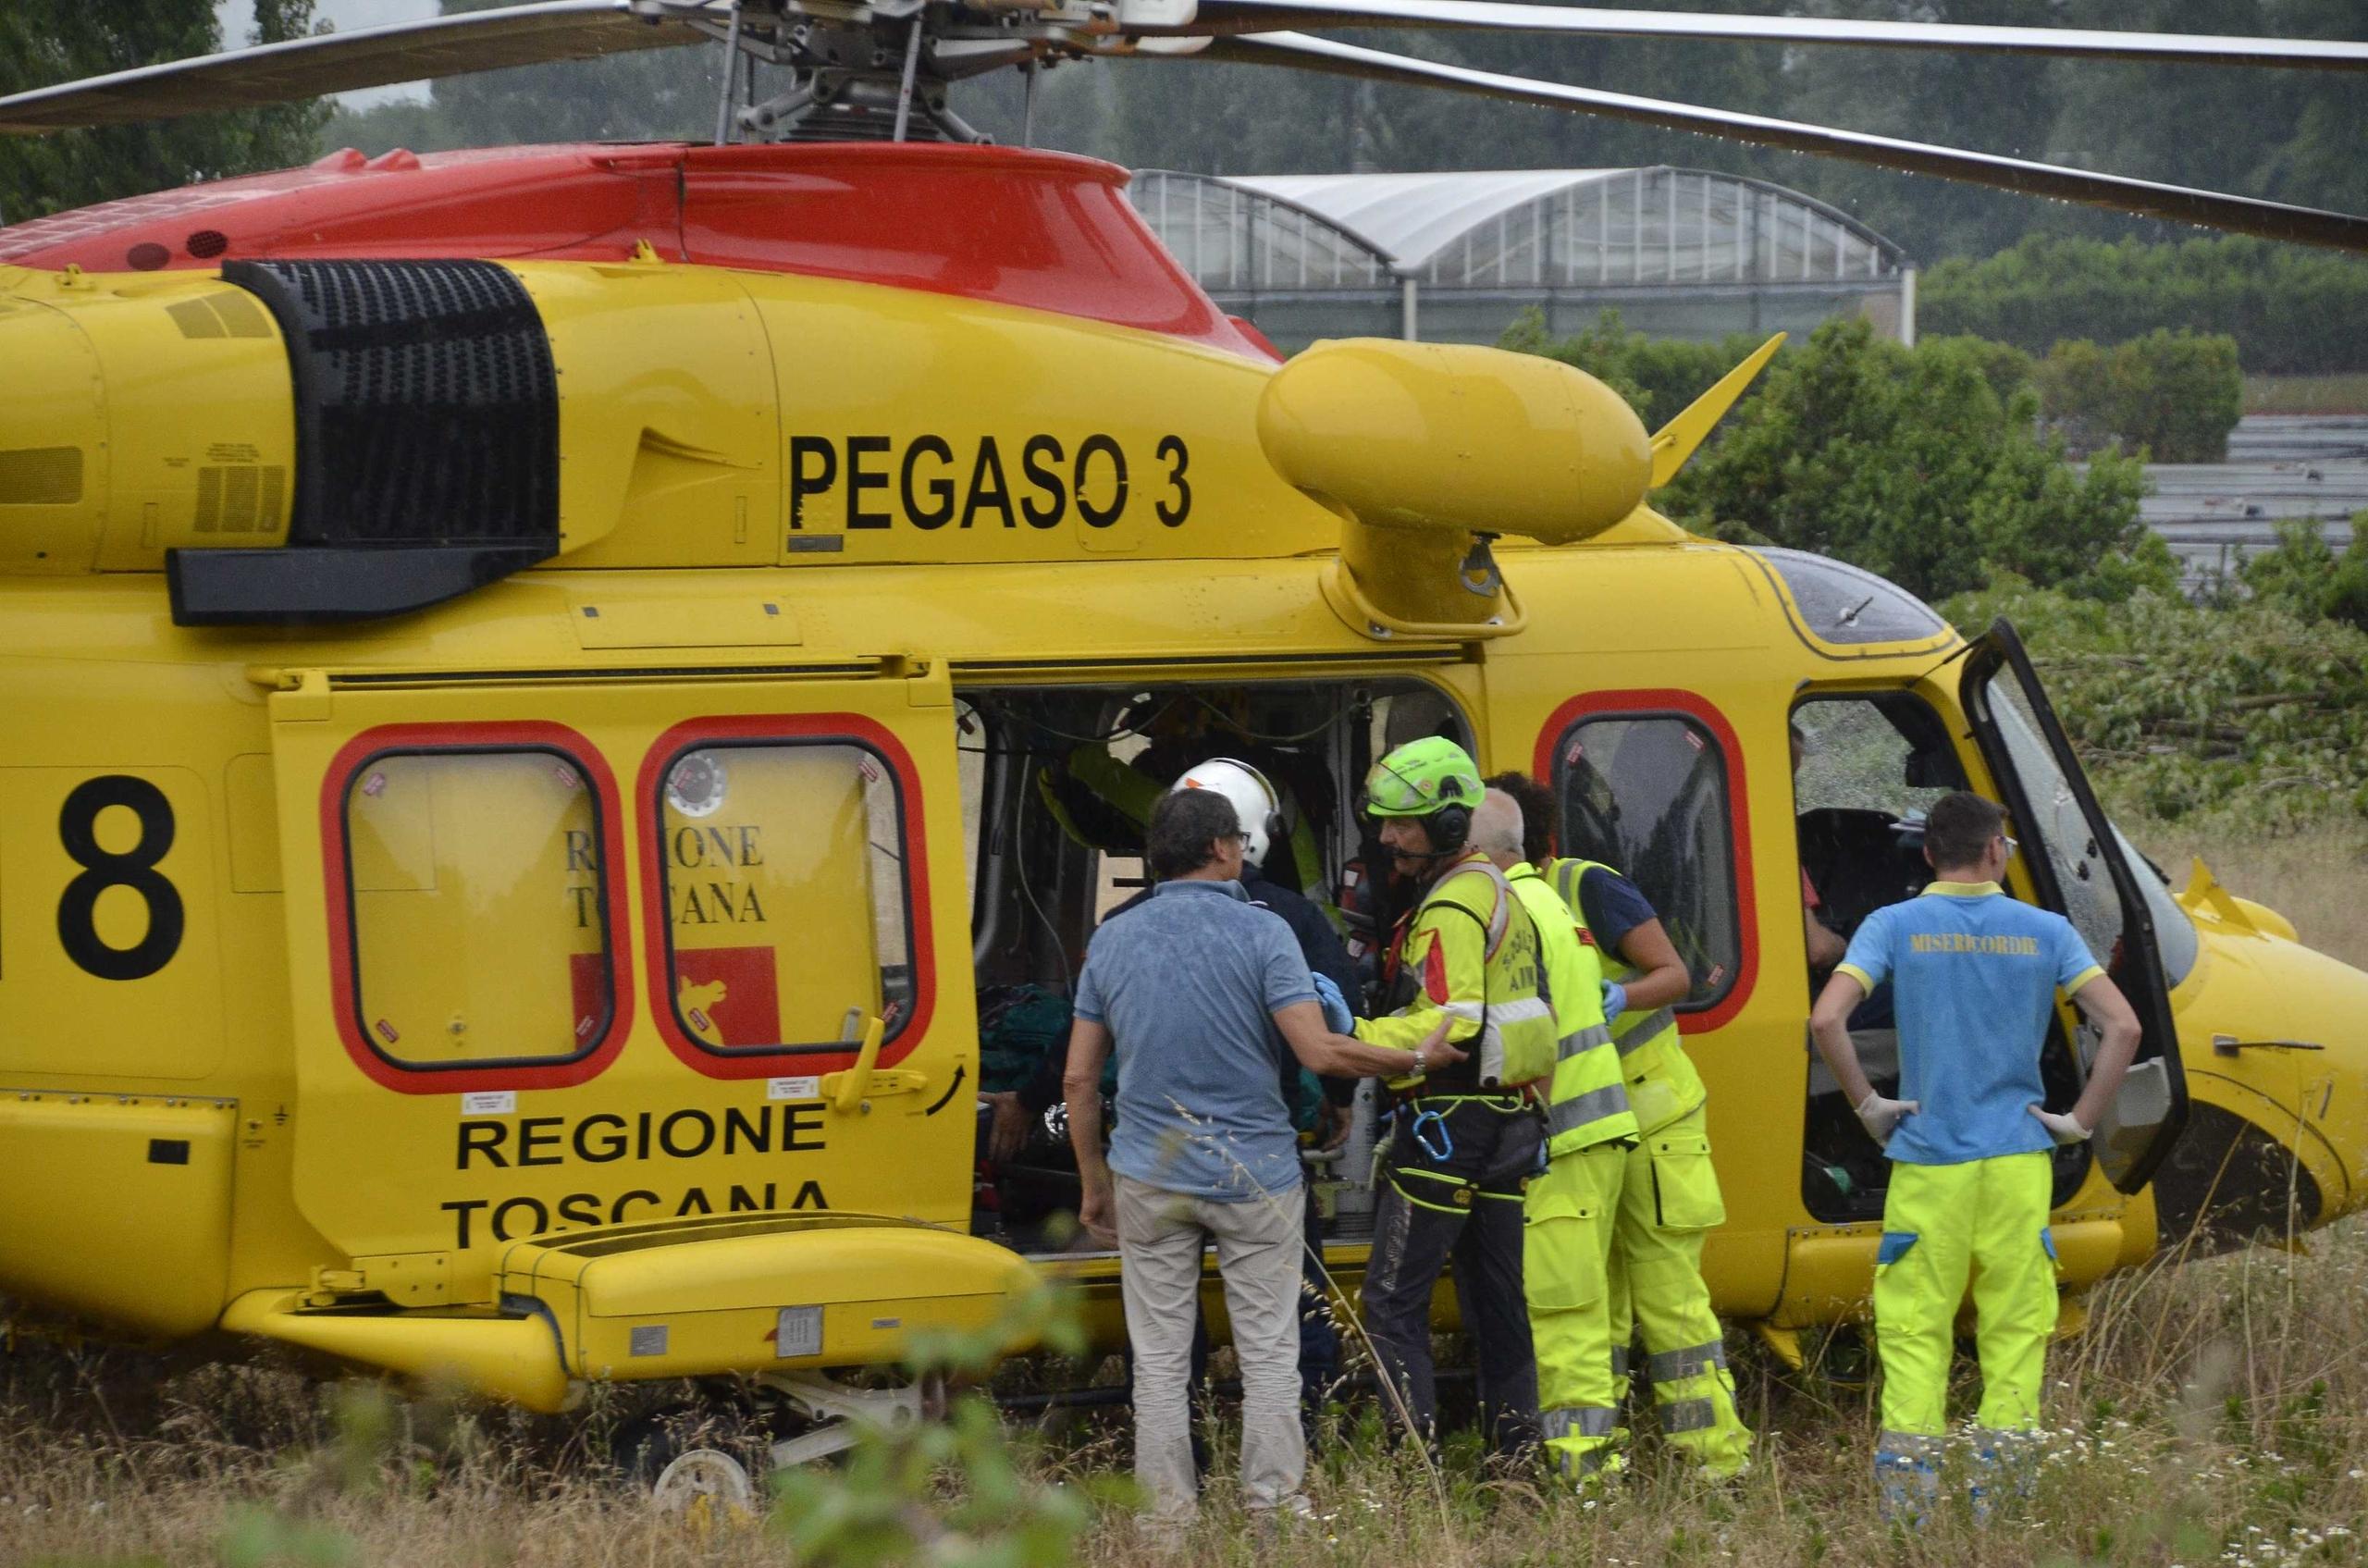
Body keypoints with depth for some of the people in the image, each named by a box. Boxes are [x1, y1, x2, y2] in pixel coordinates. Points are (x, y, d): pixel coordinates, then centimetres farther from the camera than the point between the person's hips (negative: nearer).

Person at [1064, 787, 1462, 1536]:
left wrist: (1094, 1184, 13)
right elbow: (1319, 1051, -17)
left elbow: (1080, 1078, 5)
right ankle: (1273, 1509, 5)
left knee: (1159, 1361, 7)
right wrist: (1416, 1058, -3)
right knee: (1269, 1355, 6)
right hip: (1255, 1176, -3)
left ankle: (1169, 1519, 7)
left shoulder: (1111, 943, 4)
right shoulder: (1262, 934, -8)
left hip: (1151, 1179, 3)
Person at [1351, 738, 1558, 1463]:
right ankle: (1519, 1450, 13)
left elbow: (1451, 1024, -25)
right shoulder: (1499, 891, 18)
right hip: (1508, 1123, 10)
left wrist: (1355, 1040, -27)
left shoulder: (1451, 910, -14)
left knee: (1391, 1301, -9)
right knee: (1496, 1302, 13)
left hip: (1448, 1123, -10)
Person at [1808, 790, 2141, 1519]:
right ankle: (2004, 1456, 6)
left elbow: (1826, 1019, -13)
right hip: (2018, 1159, 1)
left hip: (1927, 1159, -1)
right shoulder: (2044, 932, 3)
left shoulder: (1895, 926, 0)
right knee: (2016, 1323, 8)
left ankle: (1909, 1468, -4)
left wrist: (1867, 1102, -1)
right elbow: (2123, 1027, -4)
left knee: (1914, 1324, 5)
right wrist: (2080, 1119, 2)